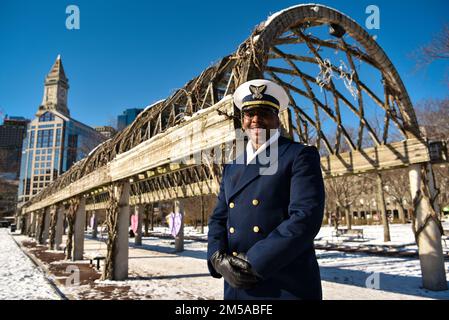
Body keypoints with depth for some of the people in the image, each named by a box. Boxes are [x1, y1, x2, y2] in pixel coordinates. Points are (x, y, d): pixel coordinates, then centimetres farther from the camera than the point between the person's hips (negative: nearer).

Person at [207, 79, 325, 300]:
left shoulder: (301, 156, -4)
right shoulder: (231, 168, 13)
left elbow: (306, 217, -15)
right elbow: (218, 219, 10)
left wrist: (253, 263, -17)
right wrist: (219, 258, -9)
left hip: (287, 287, -5)